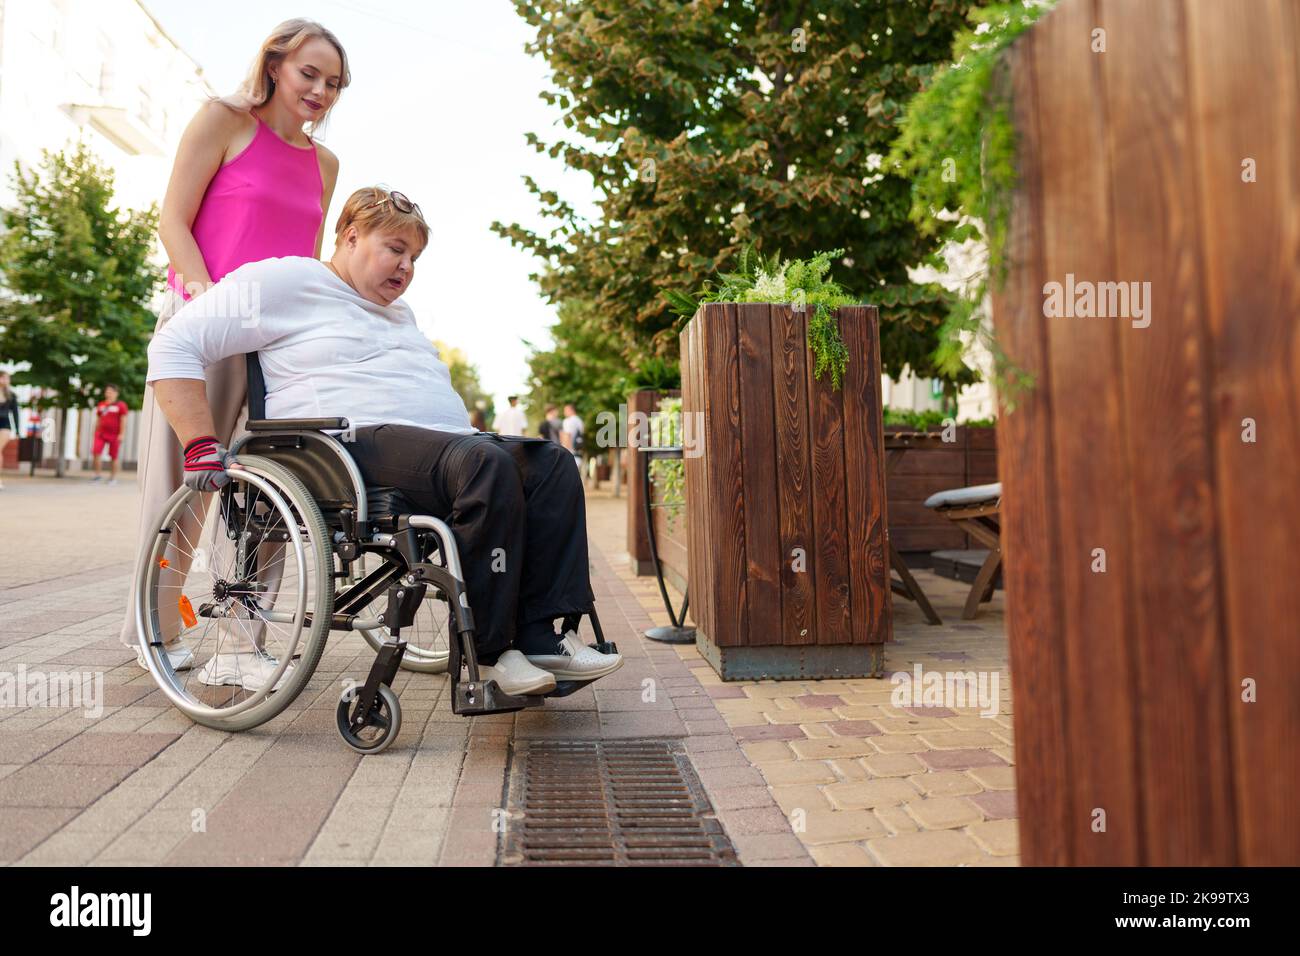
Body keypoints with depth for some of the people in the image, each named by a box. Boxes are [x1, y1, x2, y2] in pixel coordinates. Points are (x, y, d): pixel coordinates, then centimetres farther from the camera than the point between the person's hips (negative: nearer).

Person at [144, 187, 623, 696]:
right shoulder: (288, 281, 8)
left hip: (443, 443, 8)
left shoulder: (400, 312, 33)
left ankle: (539, 637, -22)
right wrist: (203, 448, -9)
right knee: (488, 465, -34)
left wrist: (464, 431, 21)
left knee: (551, 464, -15)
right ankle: (492, 649, -25)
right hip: (357, 443, -8)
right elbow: (174, 345, 1)